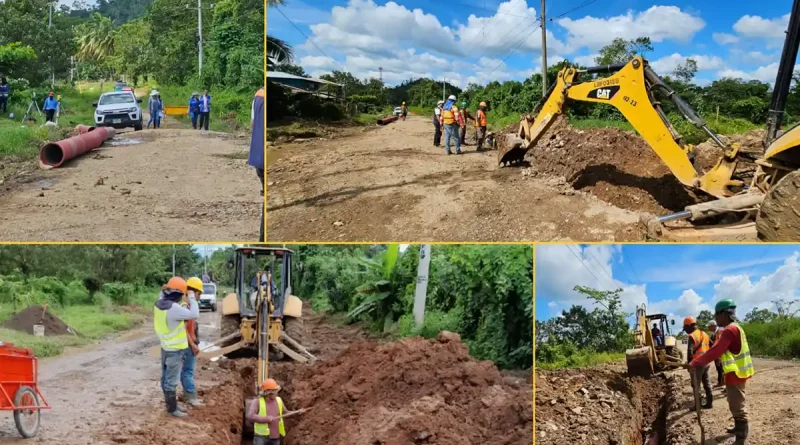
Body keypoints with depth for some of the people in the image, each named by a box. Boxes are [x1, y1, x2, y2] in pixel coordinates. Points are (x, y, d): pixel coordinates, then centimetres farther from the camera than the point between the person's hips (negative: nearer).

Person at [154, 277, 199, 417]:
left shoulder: (158, 304, -2)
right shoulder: (174, 308, -28)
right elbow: (194, 315, -30)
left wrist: (163, 290, 5)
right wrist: (192, 298, -18)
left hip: (165, 346, 9)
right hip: (175, 349, -9)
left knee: (166, 377, 20)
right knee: (172, 380, 0)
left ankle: (169, 400, 36)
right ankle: (172, 409, 7)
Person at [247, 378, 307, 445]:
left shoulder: (279, 400, 8)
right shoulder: (257, 402, -7)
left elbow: (285, 413, 20)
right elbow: (250, 417, -18)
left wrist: (298, 412, 5)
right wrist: (266, 419, -22)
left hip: (275, 437, 5)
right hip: (261, 437, -5)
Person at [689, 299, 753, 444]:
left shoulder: (729, 330, -21)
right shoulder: (734, 328, 13)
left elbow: (715, 351, -24)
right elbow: (720, 350, 16)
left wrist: (695, 363, -16)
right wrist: (700, 361, 12)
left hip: (736, 374, -10)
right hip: (737, 372, 10)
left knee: (737, 405, -6)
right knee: (737, 403, 23)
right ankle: (739, 428, 37)